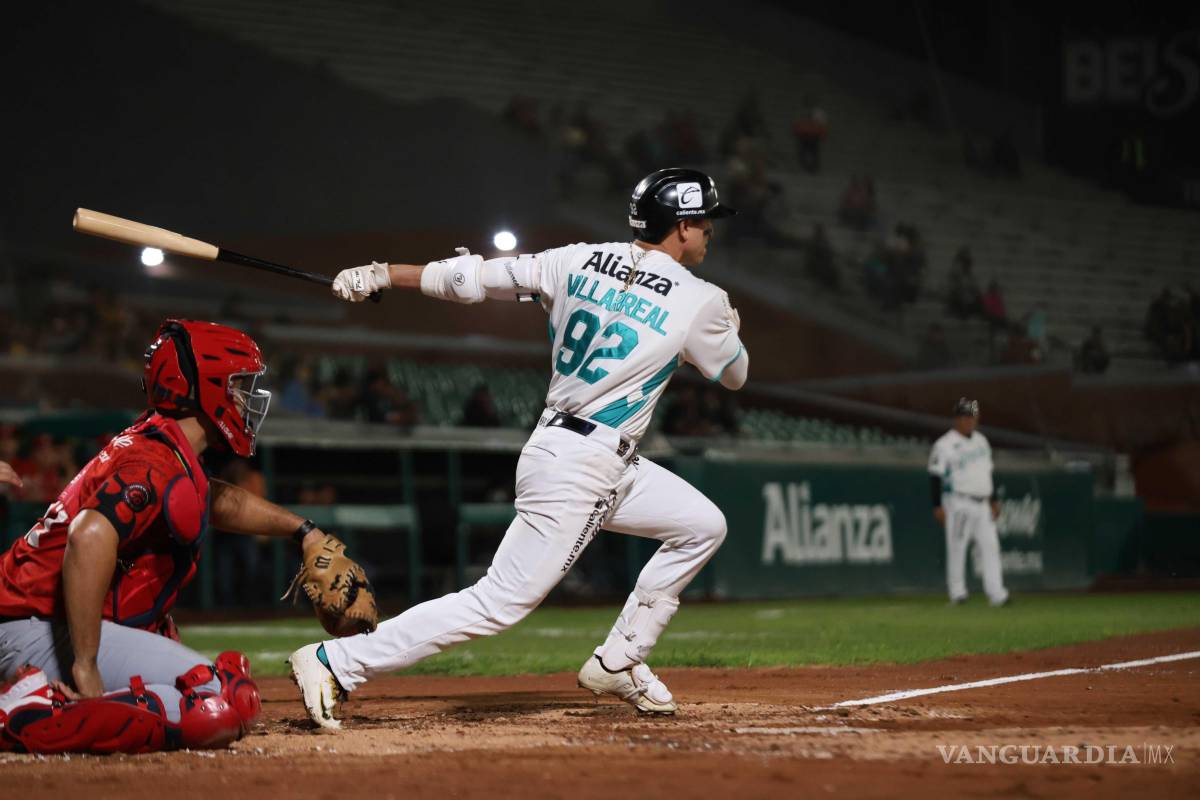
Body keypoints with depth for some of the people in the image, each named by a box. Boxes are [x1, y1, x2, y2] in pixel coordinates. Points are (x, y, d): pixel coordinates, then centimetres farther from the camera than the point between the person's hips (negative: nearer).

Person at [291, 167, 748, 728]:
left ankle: (617, 664, 20)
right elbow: (733, 374, 9)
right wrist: (726, 324, 29)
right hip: (577, 469, -9)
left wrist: (379, 275, 10)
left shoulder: (579, 262, 5)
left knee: (703, 526, 18)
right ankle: (335, 662, -13)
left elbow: (472, 278, 4)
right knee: (501, 602, -10)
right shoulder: (700, 302, -10)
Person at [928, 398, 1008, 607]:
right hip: (959, 502, -7)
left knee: (990, 546, 0)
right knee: (957, 546, -3)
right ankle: (957, 592, 4)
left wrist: (994, 500, 19)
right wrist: (937, 506, -16)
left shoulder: (981, 441, 15)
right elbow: (935, 476, -11)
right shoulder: (945, 445, -9)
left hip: (982, 504, 7)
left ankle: (996, 594, -3)